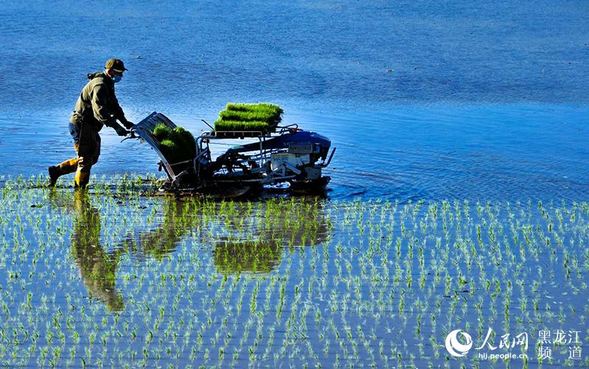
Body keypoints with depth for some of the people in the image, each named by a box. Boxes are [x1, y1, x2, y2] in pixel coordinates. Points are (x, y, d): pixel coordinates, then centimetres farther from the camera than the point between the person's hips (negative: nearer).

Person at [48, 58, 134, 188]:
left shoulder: (108, 85, 13)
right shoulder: (99, 86, -22)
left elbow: (114, 106, 21)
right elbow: (99, 111, -33)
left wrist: (125, 122, 5)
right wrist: (116, 127, -39)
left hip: (89, 127, 11)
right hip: (81, 125, -11)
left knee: (92, 158, 16)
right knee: (86, 159, -5)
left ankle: (56, 170, 23)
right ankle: (79, 189, 4)